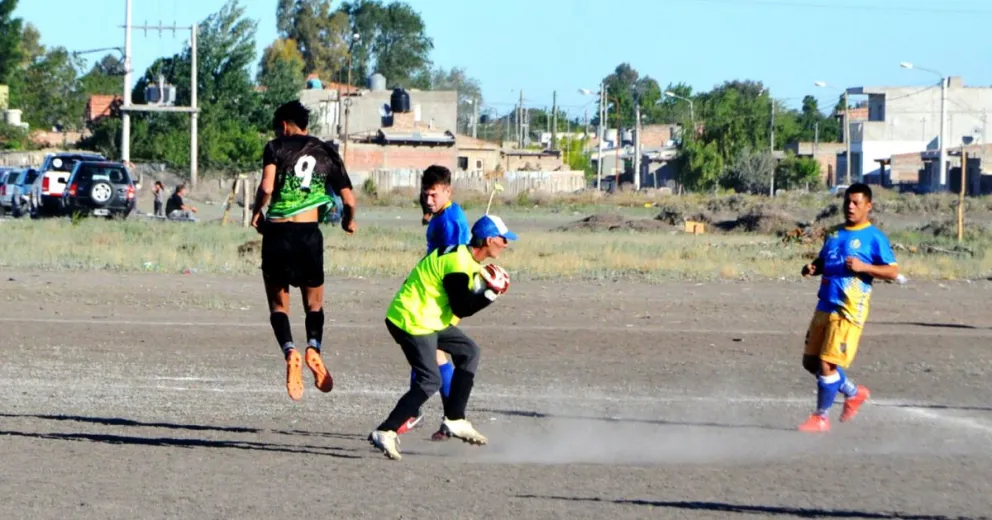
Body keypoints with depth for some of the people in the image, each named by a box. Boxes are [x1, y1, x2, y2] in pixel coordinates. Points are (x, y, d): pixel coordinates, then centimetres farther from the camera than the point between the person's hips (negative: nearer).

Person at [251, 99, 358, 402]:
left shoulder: (277, 147, 3)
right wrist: (349, 221, 30)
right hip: (309, 234, 2)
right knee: (314, 304, 16)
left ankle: (289, 350, -19)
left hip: (277, 232, -2)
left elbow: (266, 187, -13)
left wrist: (257, 212, 6)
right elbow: (349, 200, 8)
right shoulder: (327, 153, 11)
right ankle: (314, 346, -14)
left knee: (278, 305, 9)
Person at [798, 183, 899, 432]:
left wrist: (863, 267, -22)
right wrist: (812, 267, 5)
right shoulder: (835, 234, 16)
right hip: (824, 307, 8)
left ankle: (821, 417, 4)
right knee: (811, 361, 11)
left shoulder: (874, 237, -4)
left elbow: (892, 272, -8)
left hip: (848, 311, -8)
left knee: (826, 364, -9)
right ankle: (854, 392, 30)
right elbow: (823, 261, 28)